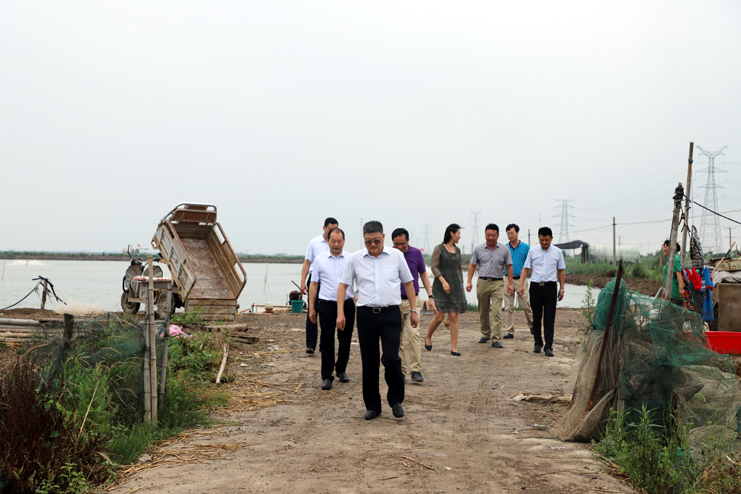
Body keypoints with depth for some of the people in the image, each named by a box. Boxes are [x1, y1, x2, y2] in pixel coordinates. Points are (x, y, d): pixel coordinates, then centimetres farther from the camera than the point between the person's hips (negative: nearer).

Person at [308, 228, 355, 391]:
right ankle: (327, 376, 2)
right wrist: (311, 308, 6)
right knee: (327, 341, -3)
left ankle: (341, 370, 28)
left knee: (345, 340, 10)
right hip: (326, 305, -1)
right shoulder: (320, 260, 5)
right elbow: (314, 284, 9)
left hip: (347, 304, 1)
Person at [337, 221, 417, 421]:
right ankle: (372, 406, 20)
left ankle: (396, 400, 11)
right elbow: (343, 285, 7)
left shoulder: (396, 256, 3)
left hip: (391, 314, -1)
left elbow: (408, 283, 12)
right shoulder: (355, 258, 4)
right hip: (366, 314, 1)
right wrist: (340, 313, -1)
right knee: (369, 363, 6)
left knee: (390, 358, -11)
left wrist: (414, 310, 9)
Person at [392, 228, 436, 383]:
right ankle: (400, 369, 14)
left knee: (413, 334, -12)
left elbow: (423, 275, 10)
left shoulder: (416, 253, 1)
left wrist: (430, 296, 3)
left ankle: (416, 370, -9)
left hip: (411, 300, -1)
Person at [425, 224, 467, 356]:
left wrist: (461, 284, 18)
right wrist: (443, 281, -21)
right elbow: (434, 267, -11)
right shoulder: (439, 249, -4)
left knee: (454, 317, -1)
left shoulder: (457, 250, 14)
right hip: (441, 285, -5)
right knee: (439, 316, -7)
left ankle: (454, 347, 1)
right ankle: (428, 337, 19)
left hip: (455, 285, 5)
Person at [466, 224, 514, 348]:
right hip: (482, 282, 2)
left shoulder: (504, 250, 3)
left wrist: (510, 283, 0)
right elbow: (472, 265, 9)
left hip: (498, 283, -2)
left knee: (497, 311, -10)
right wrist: (469, 281, 1)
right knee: (483, 312, 10)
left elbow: (509, 267, 6)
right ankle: (485, 334, 27)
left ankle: (496, 339, -9)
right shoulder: (478, 249, 5)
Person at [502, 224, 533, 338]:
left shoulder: (525, 247, 1)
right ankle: (509, 331, 6)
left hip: (521, 279, -2)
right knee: (508, 307, 1)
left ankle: (532, 324, 25)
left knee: (525, 305, 0)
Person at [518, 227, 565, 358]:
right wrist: (521, 285, -1)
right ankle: (538, 344, 19)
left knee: (549, 319, -4)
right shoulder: (533, 251, 5)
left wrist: (561, 289, 8)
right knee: (536, 317, 7)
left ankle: (548, 347, -3)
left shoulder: (557, 252, 5)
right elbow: (526, 268, 8)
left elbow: (561, 271, 12)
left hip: (550, 287, -1)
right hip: (535, 286, 1)